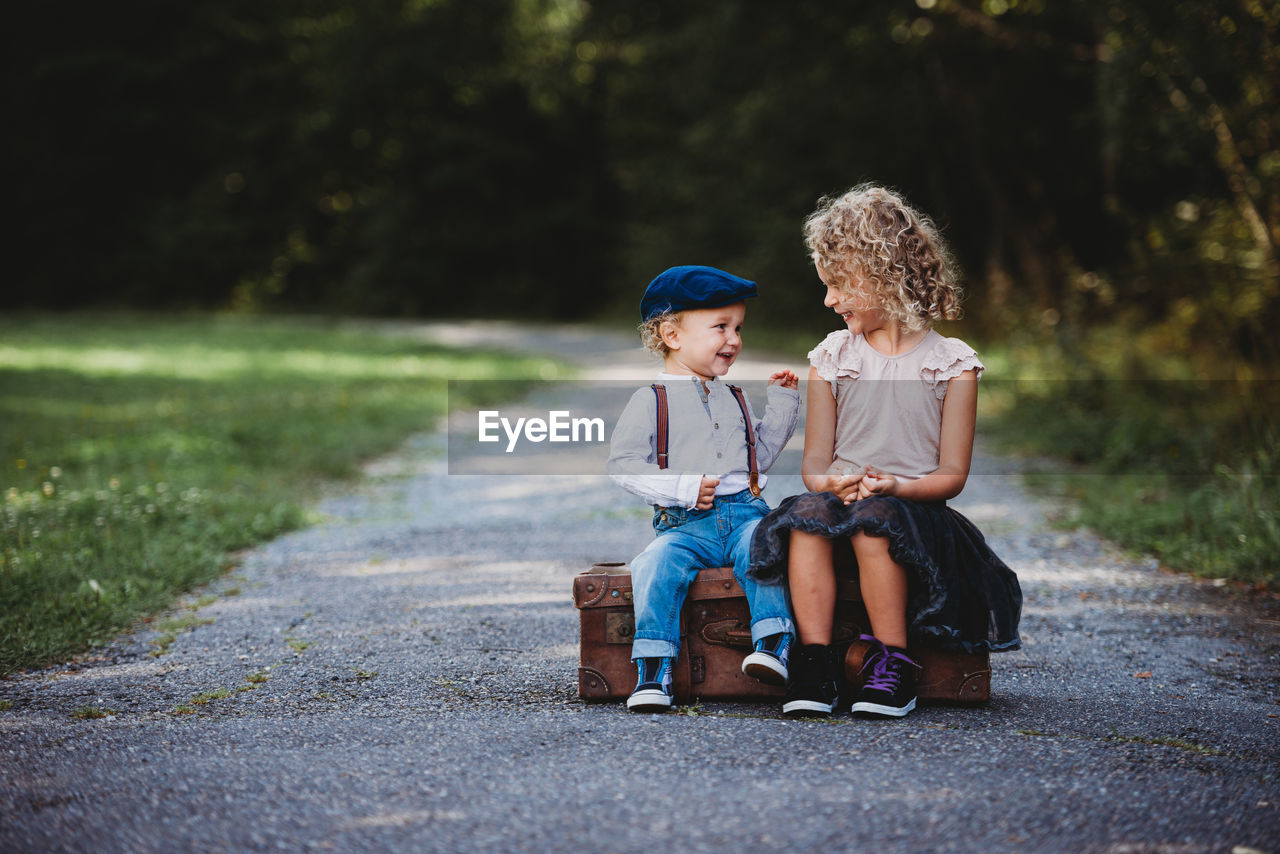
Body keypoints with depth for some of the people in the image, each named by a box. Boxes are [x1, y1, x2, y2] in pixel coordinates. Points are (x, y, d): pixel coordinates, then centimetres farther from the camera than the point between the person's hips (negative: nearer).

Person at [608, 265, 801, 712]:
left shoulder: (733, 399, 23)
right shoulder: (651, 401, 4)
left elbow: (760, 452, 30)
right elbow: (623, 464, -3)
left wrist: (781, 402, 21)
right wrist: (682, 489, -13)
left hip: (744, 511, 3)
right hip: (685, 523, -3)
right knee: (657, 563, -31)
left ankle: (772, 644, -31)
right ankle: (653, 668, -27)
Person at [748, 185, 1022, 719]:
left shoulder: (951, 362, 3)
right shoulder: (831, 358, 13)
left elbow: (952, 474, 0)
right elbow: (814, 460, 9)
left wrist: (897, 486, -20)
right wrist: (829, 483, -15)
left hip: (916, 508, -2)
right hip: (841, 496, 3)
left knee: (874, 517, -36)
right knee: (807, 513, -32)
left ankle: (893, 665, -25)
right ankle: (814, 662, -29)